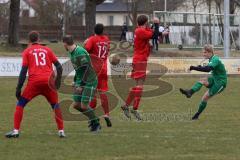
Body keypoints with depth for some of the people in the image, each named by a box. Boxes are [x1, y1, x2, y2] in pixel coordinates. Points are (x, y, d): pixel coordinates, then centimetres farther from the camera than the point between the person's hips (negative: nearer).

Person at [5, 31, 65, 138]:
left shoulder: (27, 52, 11)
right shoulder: (47, 50, 17)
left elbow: (24, 70, 2)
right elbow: (59, 66, 12)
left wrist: (18, 88, 1)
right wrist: (58, 80, 19)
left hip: (34, 82, -2)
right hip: (48, 82, 2)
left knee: (20, 104, 9)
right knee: (55, 105, 19)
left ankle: (16, 131, -2)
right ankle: (61, 131, 11)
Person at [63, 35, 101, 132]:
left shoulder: (80, 53, -23)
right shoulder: (72, 53, 7)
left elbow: (86, 69, -25)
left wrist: (81, 85, -24)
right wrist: (75, 81, 19)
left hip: (89, 81, -9)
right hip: (80, 82, 9)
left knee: (84, 106, -11)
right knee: (76, 105, 5)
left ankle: (96, 124, 9)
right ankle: (93, 119, 24)